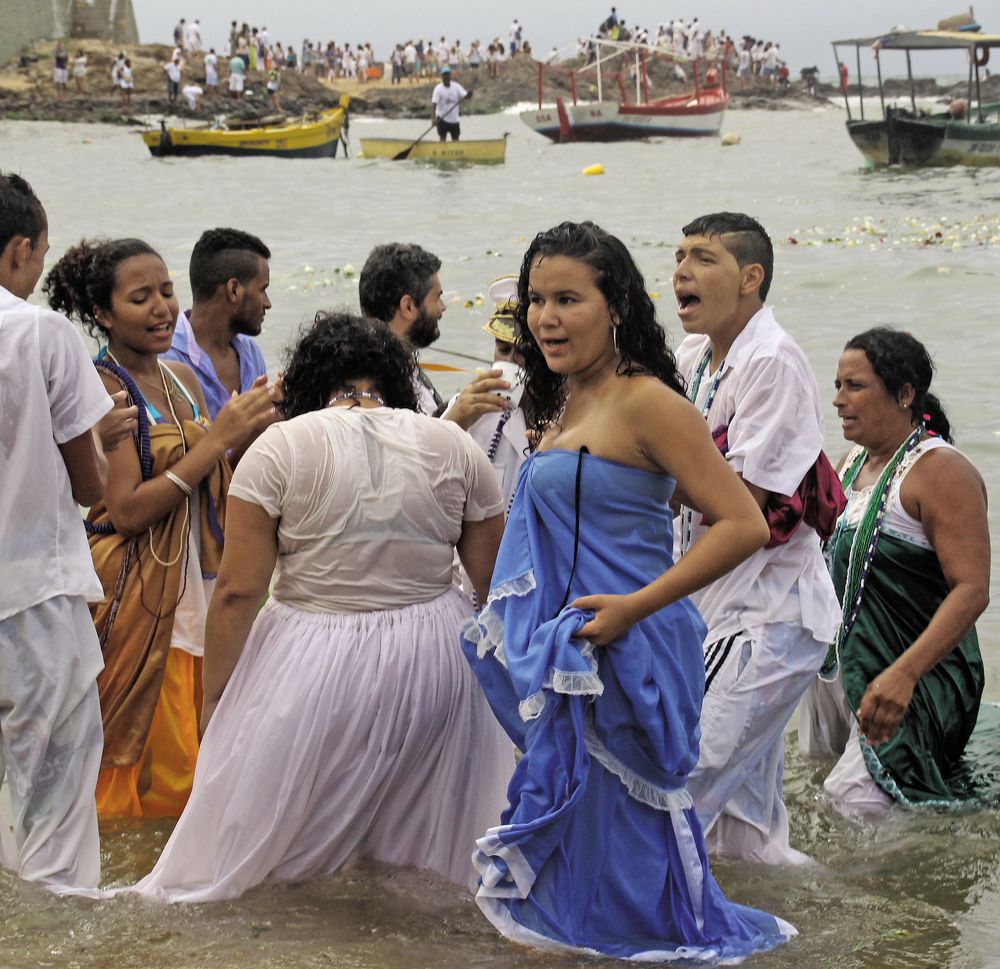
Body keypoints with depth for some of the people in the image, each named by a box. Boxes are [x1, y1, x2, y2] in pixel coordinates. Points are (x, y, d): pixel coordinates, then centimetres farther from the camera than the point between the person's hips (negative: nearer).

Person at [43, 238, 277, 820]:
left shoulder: (183, 379, 11)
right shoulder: (102, 390, -11)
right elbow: (127, 511, -19)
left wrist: (253, 434, -3)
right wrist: (217, 438, -19)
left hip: (198, 594, 7)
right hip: (135, 603, -7)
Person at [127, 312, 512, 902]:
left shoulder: (280, 448, -7)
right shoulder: (455, 446, 1)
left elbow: (238, 591, -9)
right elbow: (495, 582, 4)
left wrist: (213, 698, 2)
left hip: (314, 668, -3)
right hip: (437, 662, 3)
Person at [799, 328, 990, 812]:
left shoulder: (941, 471, -17)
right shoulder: (853, 461, 10)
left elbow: (971, 589, -26)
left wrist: (903, 675, -36)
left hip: (919, 681, -9)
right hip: (839, 660, 9)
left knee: (857, 803, -13)